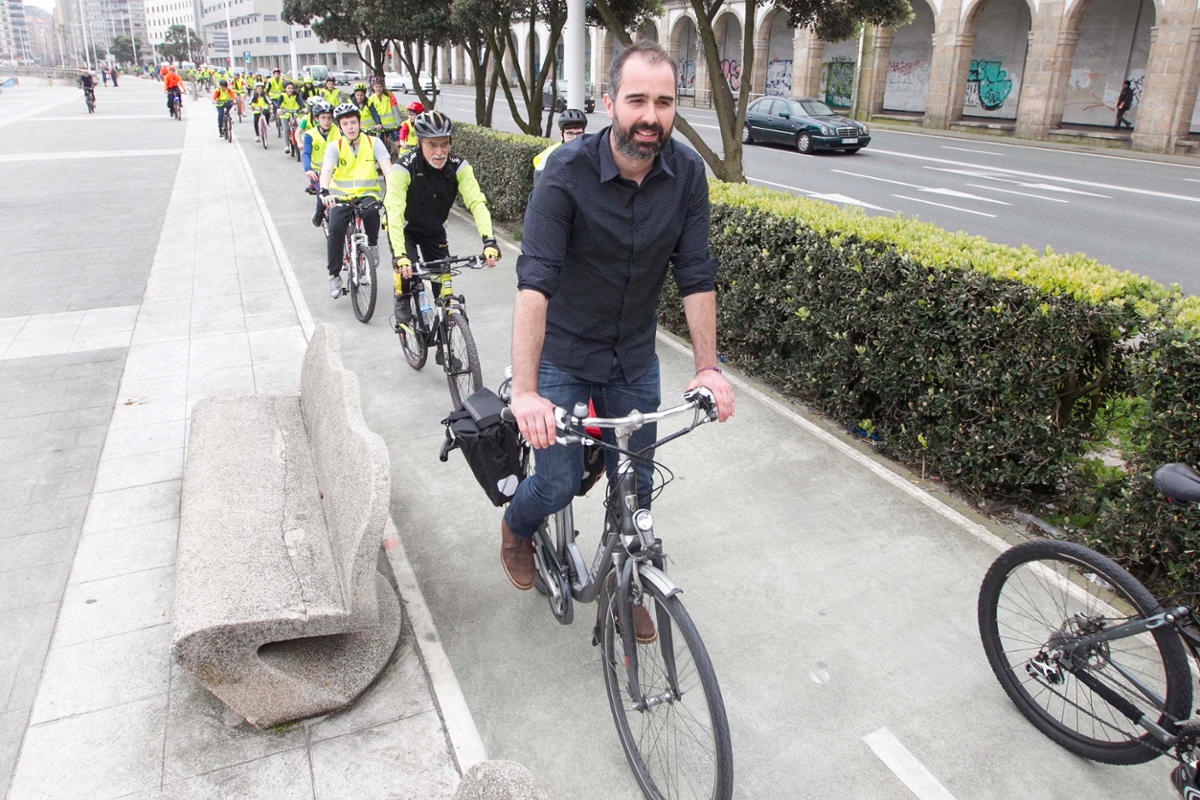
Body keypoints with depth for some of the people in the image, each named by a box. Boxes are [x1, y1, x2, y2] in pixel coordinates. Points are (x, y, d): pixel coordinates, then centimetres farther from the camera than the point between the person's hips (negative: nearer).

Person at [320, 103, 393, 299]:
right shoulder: (335, 146, -3)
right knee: (335, 229, -23)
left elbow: (387, 168, -14)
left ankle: (373, 244, -5)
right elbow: (326, 170, -19)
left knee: (372, 211, -35)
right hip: (341, 196, 1)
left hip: (367, 194, 0)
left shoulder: (374, 143, -2)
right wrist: (324, 192, -41)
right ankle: (334, 275, -7)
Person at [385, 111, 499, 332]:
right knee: (407, 268, -29)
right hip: (405, 229, -3)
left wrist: (489, 241, -44)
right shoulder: (404, 168, -30)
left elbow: (477, 202, -29)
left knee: (443, 283, -4)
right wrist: (400, 255, -51)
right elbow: (394, 213, -38)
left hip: (435, 231, 3)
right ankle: (402, 302, 4)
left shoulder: (458, 166, -22)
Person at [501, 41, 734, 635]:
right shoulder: (567, 173, -23)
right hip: (563, 354, -3)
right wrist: (525, 391, -39)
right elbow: (534, 282, -31)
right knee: (559, 485, 0)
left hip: (634, 357, 4)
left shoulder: (687, 173, -11)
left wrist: (708, 367, -15)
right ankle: (516, 530, 37)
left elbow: (696, 275, -8)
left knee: (635, 486, 11)